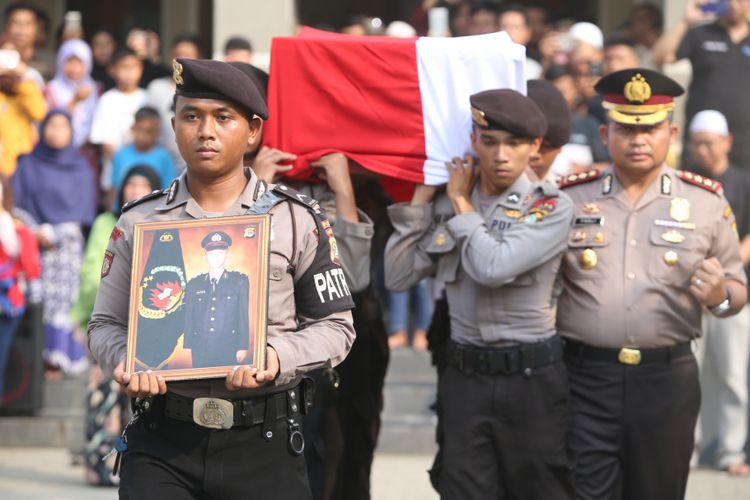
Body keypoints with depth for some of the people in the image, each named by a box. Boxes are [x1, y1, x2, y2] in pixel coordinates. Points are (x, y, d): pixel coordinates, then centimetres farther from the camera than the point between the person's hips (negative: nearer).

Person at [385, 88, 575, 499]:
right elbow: (398, 277, 0)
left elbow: (493, 268, -20)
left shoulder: (551, 207, -6)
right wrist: (421, 195, 0)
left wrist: (462, 202, -6)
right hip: (463, 377, 3)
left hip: (531, 377, -3)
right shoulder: (446, 206, 6)